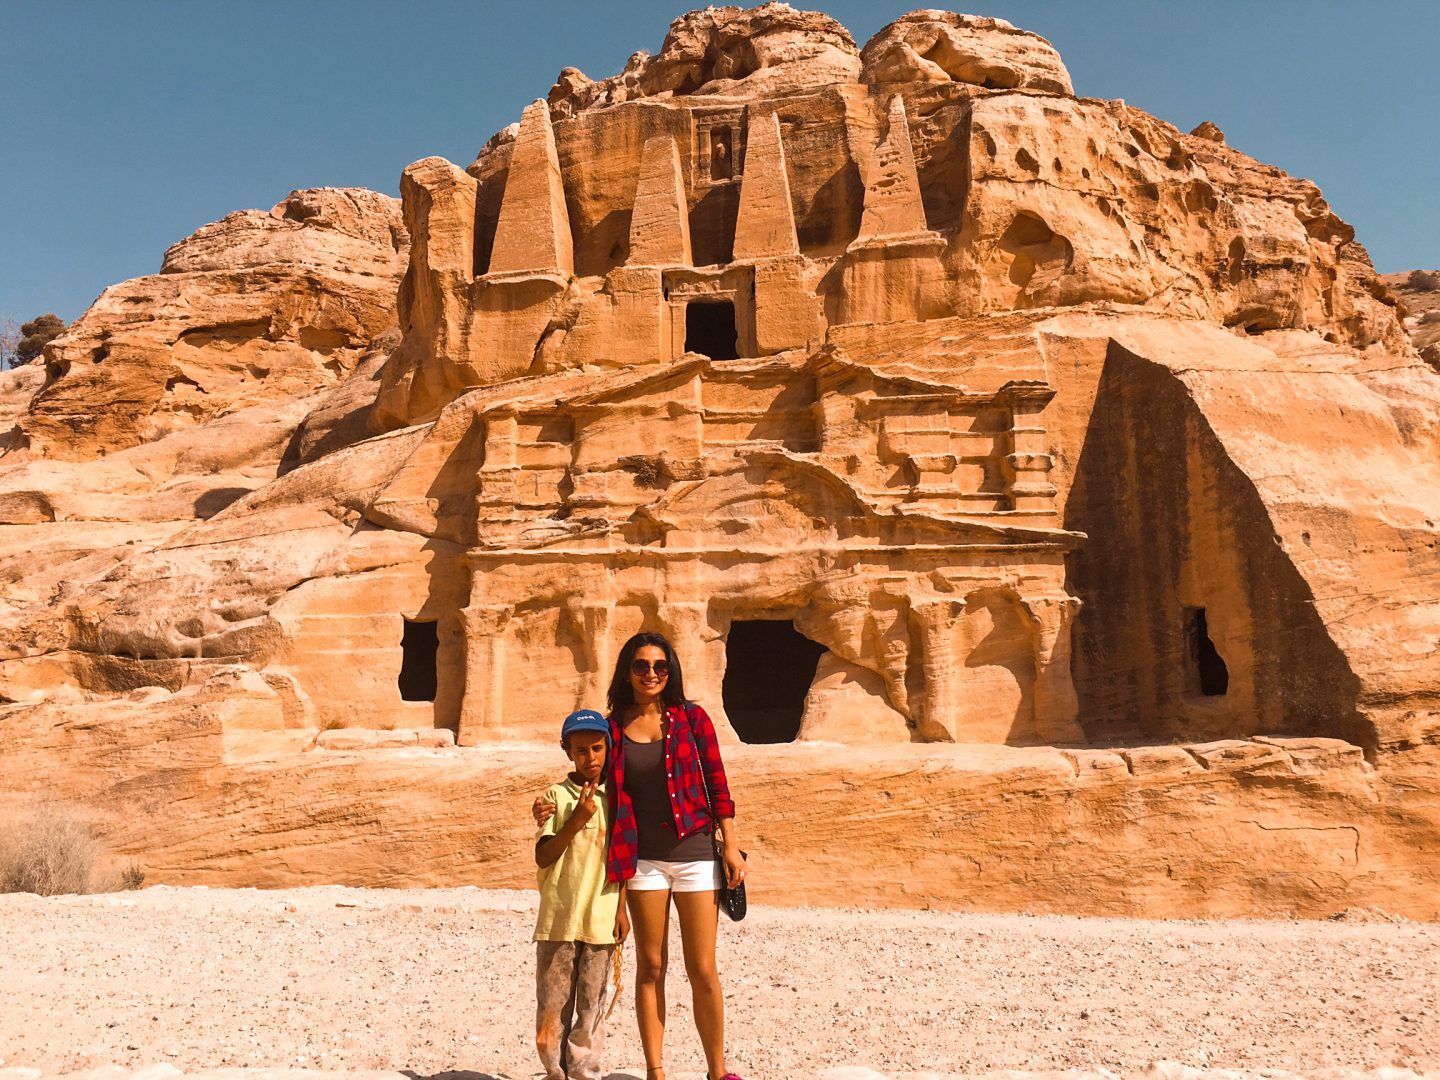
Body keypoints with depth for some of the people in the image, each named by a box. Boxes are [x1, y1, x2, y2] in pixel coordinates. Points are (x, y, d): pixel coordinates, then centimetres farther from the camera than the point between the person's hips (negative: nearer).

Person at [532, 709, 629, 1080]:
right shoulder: (557, 796, -2)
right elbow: (542, 858, -8)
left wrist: (621, 909, 8)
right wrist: (576, 820, -19)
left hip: (600, 920, 1)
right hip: (558, 919, -1)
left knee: (591, 1007, 7)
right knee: (552, 1004, 7)